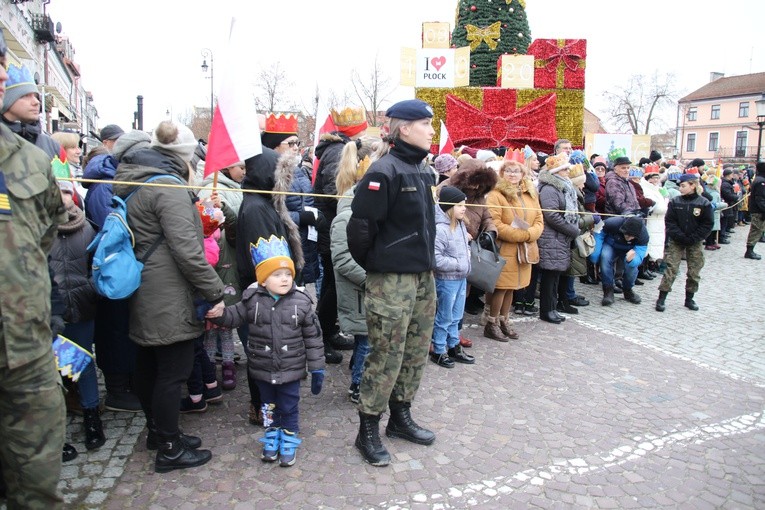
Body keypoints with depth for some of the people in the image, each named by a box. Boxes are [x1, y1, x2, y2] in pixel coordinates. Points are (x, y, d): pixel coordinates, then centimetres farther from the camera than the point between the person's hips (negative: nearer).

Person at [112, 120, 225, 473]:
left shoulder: (132, 181, 11)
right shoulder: (168, 187, -18)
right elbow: (186, 249, -23)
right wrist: (215, 292, -17)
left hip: (143, 295, 10)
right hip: (169, 298, -10)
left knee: (148, 367, 19)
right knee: (173, 371, 1)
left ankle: (158, 431, 36)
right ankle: (169, 450, 13)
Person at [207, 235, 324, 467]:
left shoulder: (301, 302, -12)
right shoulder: (252, 300, -10)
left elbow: (313, 337, -6)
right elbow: (234, 316, 3)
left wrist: (317, 368, -4)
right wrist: (218, 314, -21)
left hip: (291, 369, -1)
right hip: (262, 369, 2)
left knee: (289, 408, 13)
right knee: (269, 407, 20)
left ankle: (289, 442, 34)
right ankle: (272, 438, 41)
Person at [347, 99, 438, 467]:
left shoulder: (423, 172, 12)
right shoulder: (384, 171, -16)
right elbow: (361, 225, -17)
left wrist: (425, 262, 18)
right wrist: (373, 265, -4)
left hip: (423, 277, 9)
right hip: (391, 281, -9)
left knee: (416, 352, 16)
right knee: (386, 356, 0)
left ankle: (400, 416, 33)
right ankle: (367, 432, 16)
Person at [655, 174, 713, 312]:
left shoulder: (704, 203, -5)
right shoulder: (675, 202, -2)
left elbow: (707, 224, -5)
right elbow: (669, 221, -4)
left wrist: (692, 239, -13)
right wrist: (680, 236, -14)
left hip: (695, 244, 0)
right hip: (676, 242, 0)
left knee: (694, 272, 7)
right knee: (670, 270, -5)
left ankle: (689, 299, 21)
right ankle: (661, 298, -2)